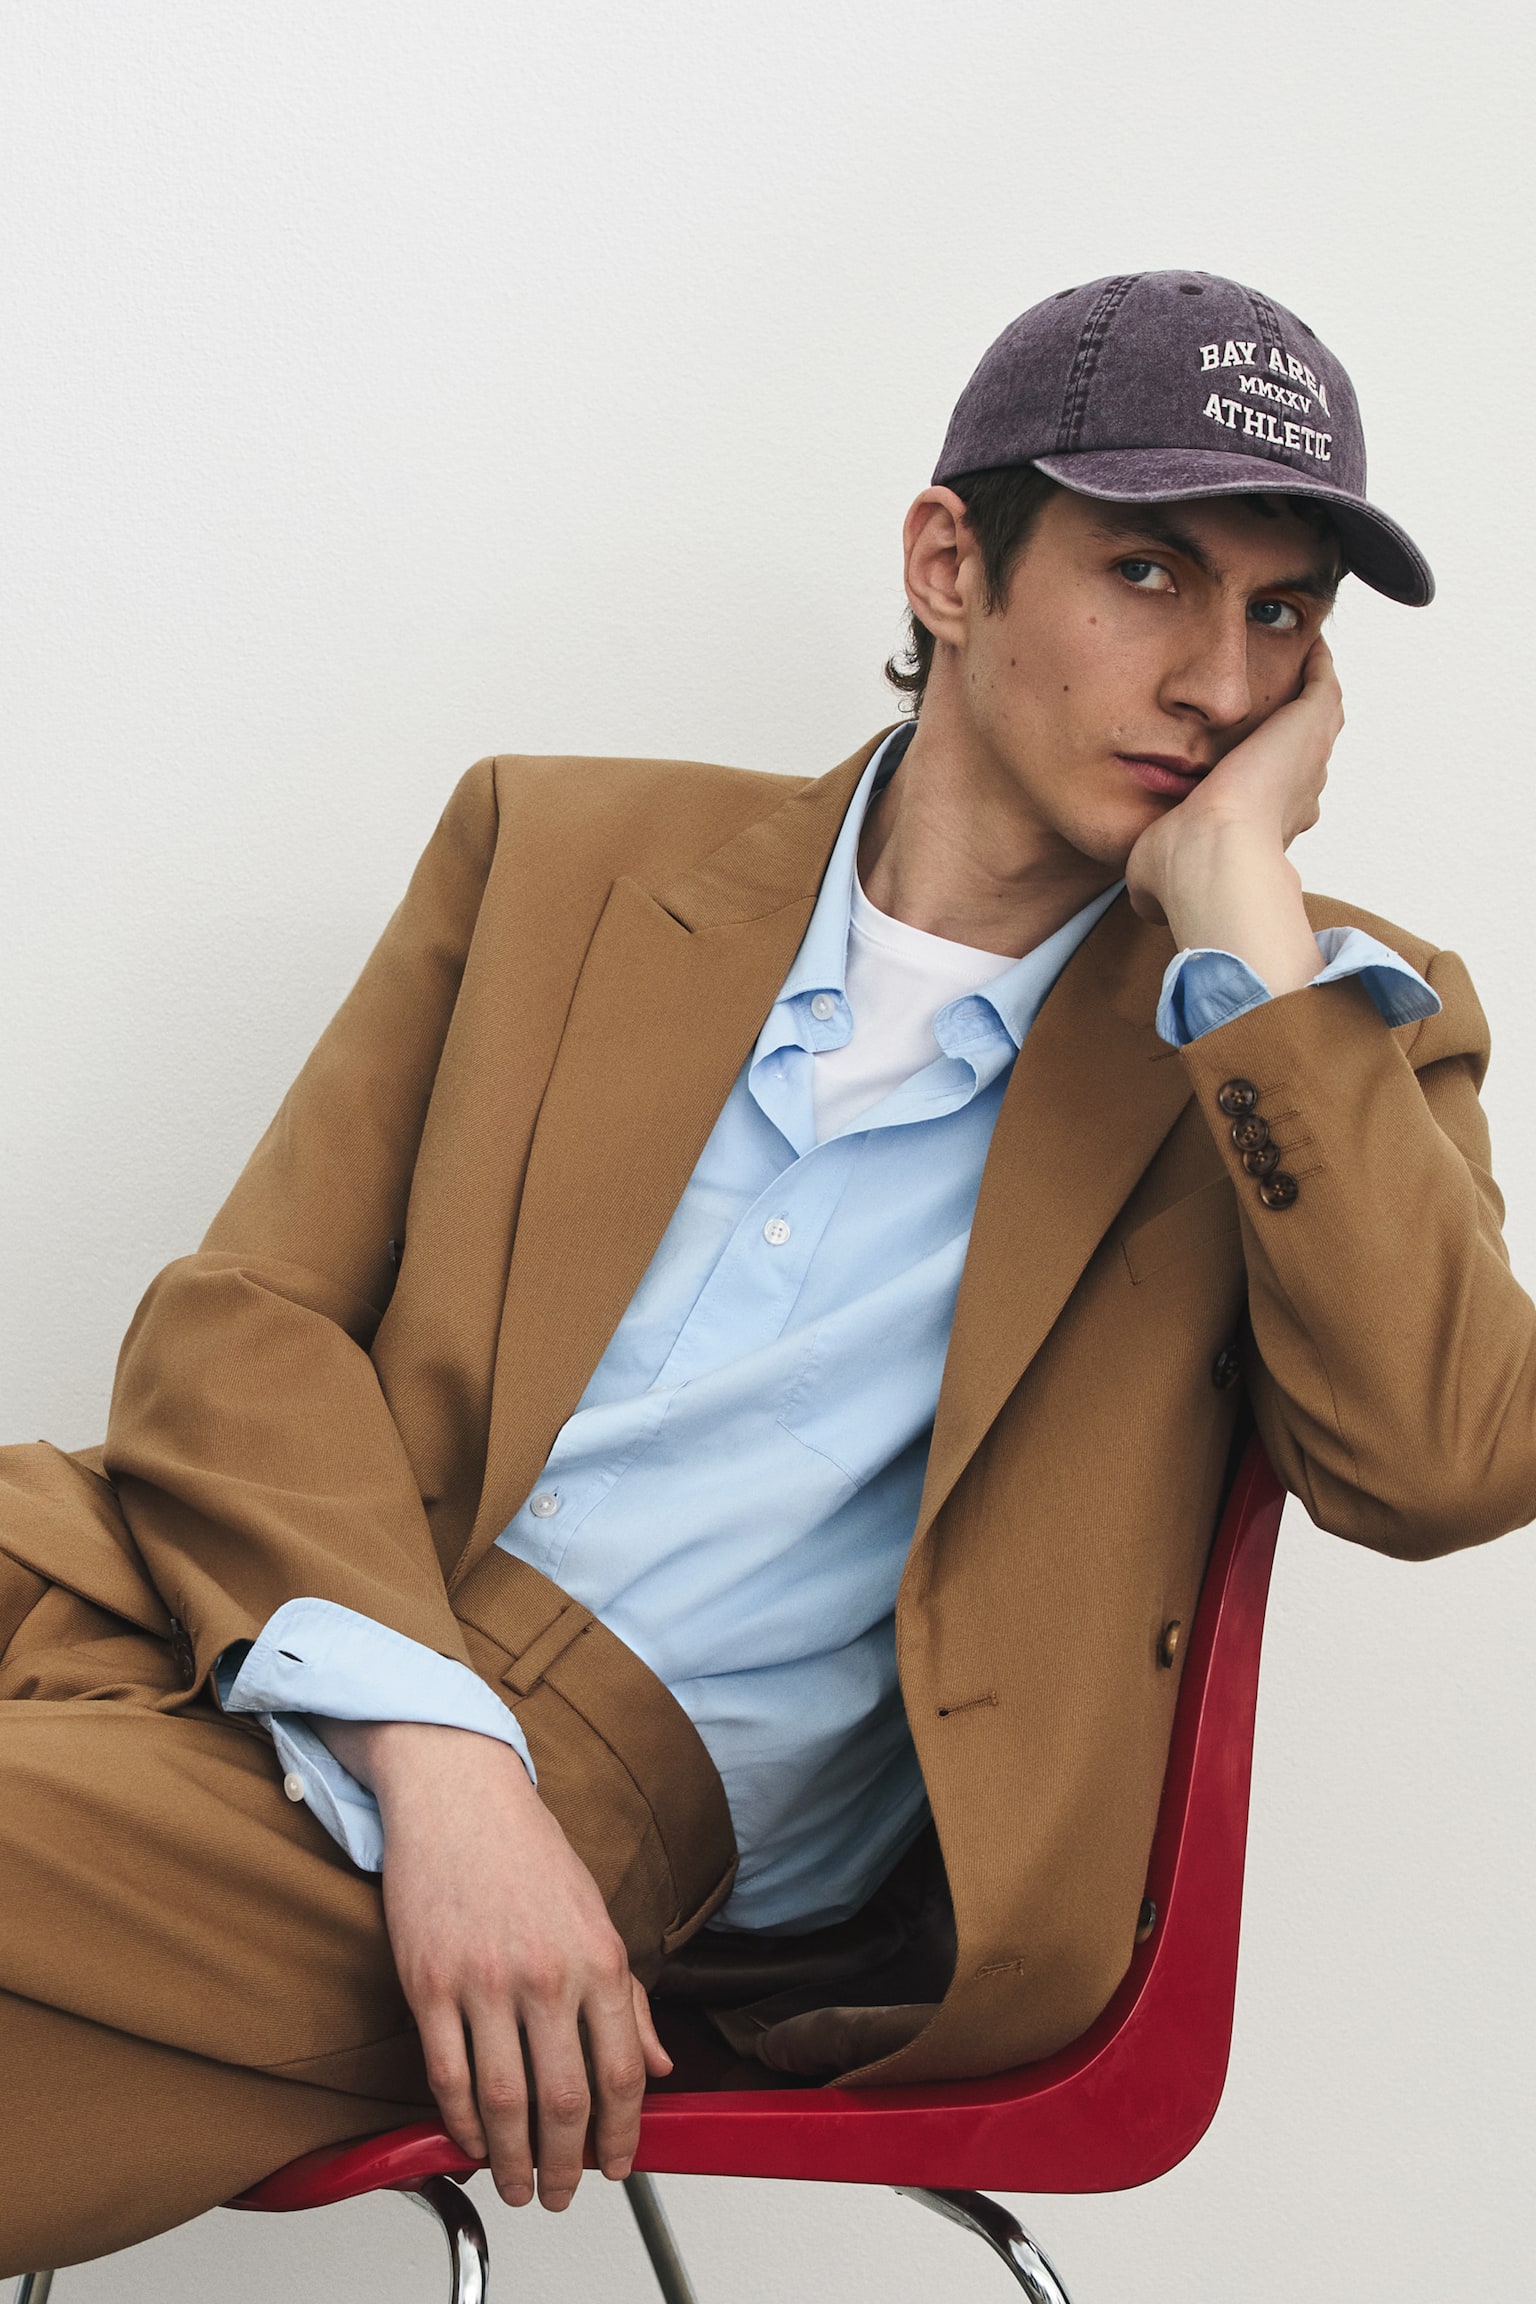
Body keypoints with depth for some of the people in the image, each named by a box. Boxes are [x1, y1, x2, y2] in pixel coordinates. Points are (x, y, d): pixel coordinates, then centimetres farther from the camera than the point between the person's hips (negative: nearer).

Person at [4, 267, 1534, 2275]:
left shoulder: (1319, 1030, 11)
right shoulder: (565, 850, 15)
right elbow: (245, 1324, 6)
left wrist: (1239, 900, -6)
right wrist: (434, 1751, -13)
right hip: (233, 1656, 4)